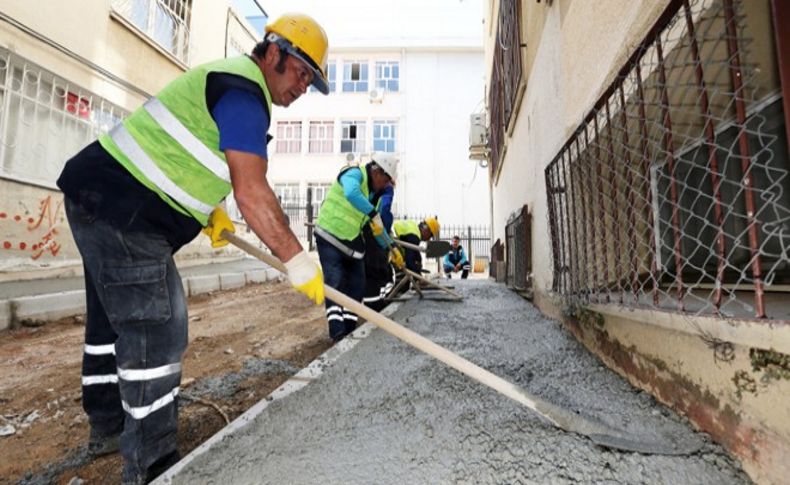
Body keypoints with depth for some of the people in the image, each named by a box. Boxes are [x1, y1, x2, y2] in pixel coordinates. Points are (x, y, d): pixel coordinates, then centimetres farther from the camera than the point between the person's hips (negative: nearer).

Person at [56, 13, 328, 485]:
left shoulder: (226, 79, 19)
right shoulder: (243, 90, -15)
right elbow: (252, 192, -25)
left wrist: (208, 208, 16)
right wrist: (297, 260, -21)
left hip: (99, 197, 11)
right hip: (123, 212, -11)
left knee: (115, 318, 18)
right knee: (156, 330, -9)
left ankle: (109, 426, 36)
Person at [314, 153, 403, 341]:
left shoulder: (372, 192, 9)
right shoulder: (354, 173, -15)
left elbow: (377, 225, 16)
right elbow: (351, 194, -41)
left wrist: (390, 247, 13)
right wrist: (374, 214, -40)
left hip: (350, 240, 8)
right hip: (330, 237, -8)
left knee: (357, 284, 4)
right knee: (335, 283, -13)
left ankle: (349, 329, 11)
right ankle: (337, 331, -11)